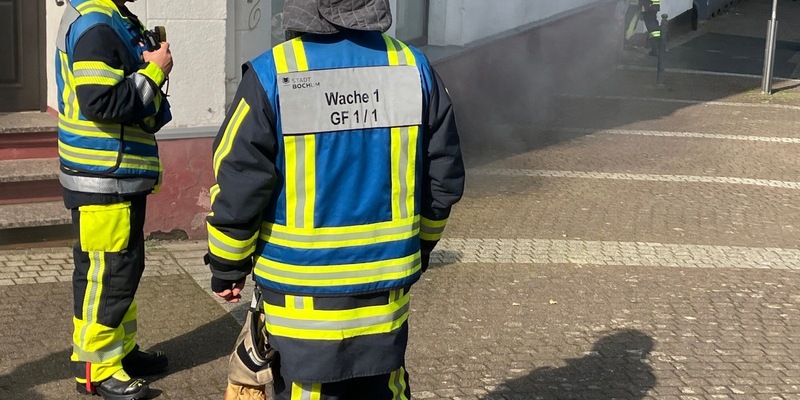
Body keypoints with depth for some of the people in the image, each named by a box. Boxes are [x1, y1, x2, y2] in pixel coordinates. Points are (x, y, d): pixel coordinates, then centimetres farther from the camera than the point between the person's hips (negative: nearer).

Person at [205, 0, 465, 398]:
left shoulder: (271, 75, -15)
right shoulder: (414, 67, -2)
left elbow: (238, 188, -12)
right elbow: (444, 182, 5)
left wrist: (227, 266, 4)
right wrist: (419, 246, 21)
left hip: (302, 295, -3)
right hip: (385, 287, 4)